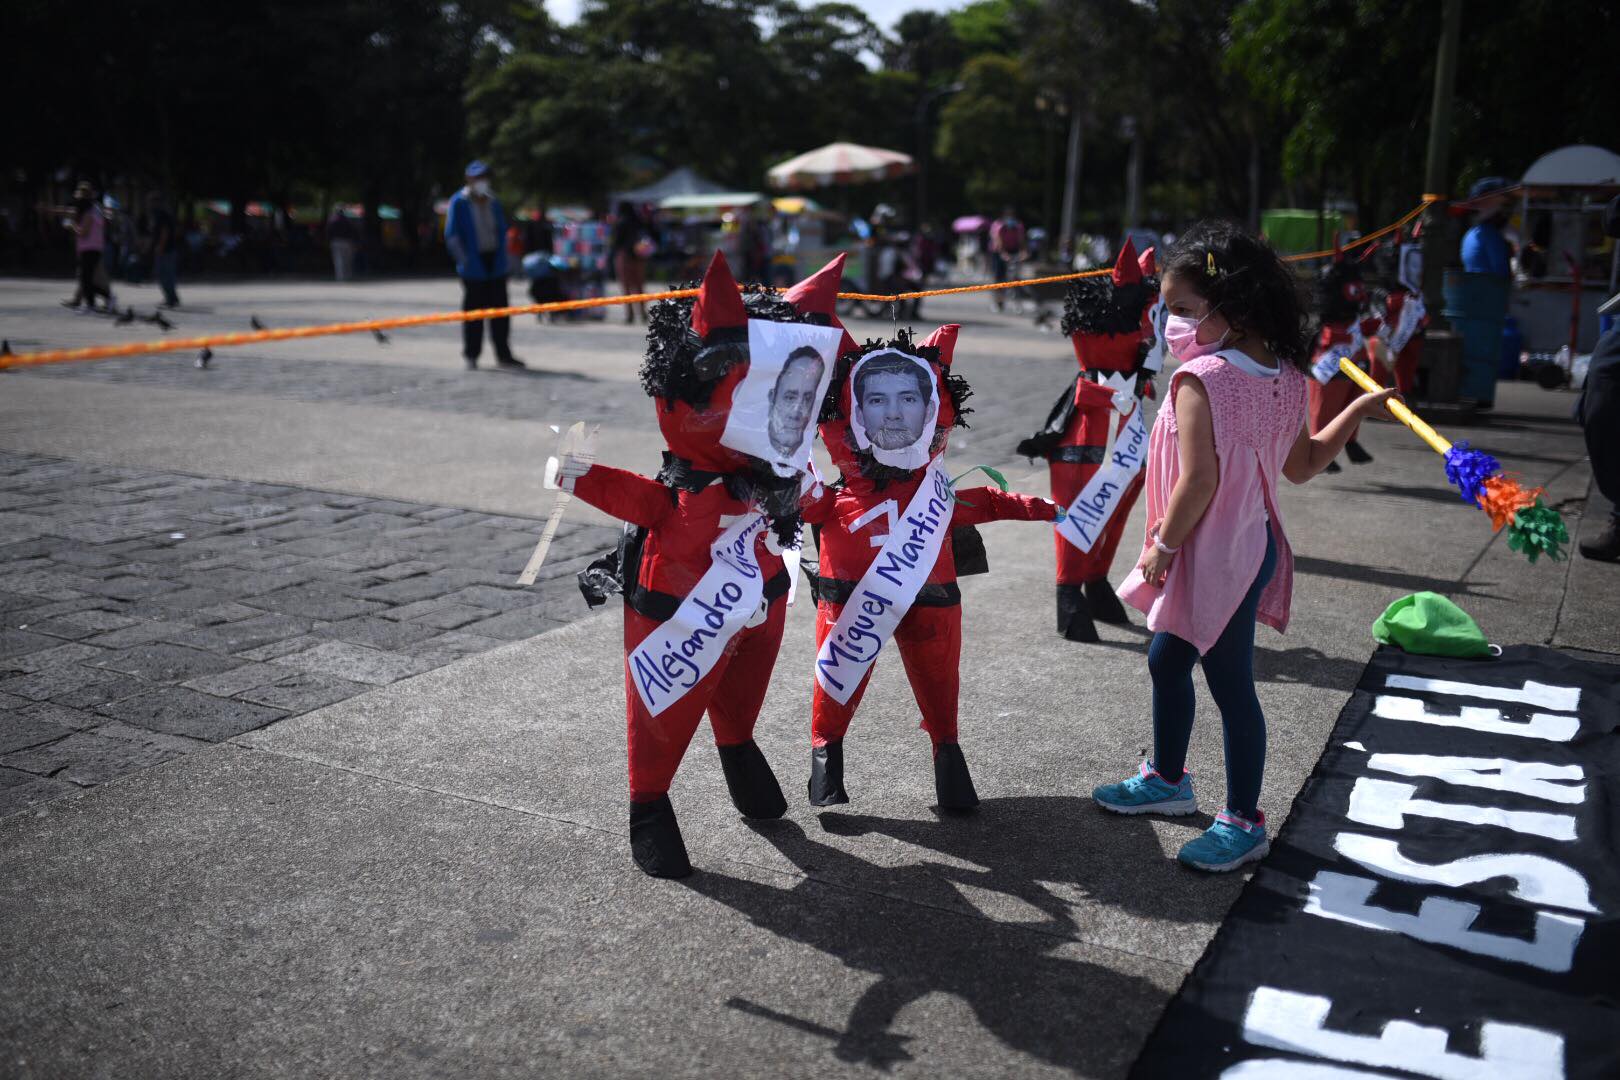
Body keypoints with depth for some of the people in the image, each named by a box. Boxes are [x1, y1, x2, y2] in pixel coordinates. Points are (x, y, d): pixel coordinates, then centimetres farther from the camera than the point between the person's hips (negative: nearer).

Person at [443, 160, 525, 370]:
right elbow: (451, 235, -6)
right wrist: (464, 260, -11)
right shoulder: (459, 202, -4)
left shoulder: (493, 201, 12)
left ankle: (503, 355, 10)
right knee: (473, 309, 0)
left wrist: (501, 256, 10)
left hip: (495, 263, 5)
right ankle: (471, 356, 10)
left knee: (500, 308, 4)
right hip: (473, 266, -5)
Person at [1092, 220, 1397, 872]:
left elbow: (1199, 480, -26)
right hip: (1252, 545, 10)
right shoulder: (1285, 375, 5)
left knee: (1231, 685, 2)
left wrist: (1162, 545, -13)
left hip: (1216, 558, -10)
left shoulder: (1200, 377, -22)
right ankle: (1167, 778, 39)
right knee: (1167, 660, 22)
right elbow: (1302, 467, 11)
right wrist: (1357, 410, 21)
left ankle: (1243, 822, 16)